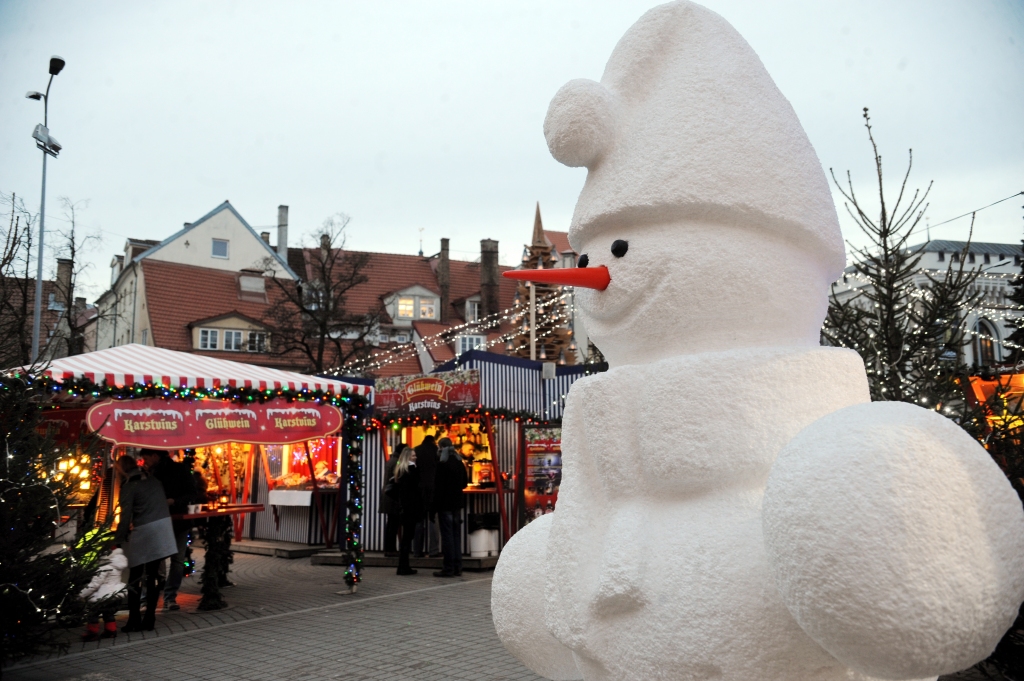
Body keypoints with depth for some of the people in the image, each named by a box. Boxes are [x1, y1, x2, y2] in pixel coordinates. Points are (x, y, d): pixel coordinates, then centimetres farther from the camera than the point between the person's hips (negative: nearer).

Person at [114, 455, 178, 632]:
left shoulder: (129, 487, -5)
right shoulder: (154, 481, 13)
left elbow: (125, 516, -9)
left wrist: (118, 540, -2)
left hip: (143, 533, -6)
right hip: (163, 530, 6)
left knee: (135, 577, 5)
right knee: (153, 575, 10)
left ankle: (134, 620, 4)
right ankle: (149, 619, 11)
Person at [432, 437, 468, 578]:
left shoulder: (442, 464, -12)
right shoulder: (459, 463, 9)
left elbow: (438, 485, -13)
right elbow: (464, 483, 16)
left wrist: (435, 505, -8)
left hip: (445, 504, -7)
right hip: (457, 503, 7)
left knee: (447, 535, -4)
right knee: (456, 535, 10)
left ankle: (449, 568, -3)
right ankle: (457, 567, 12)